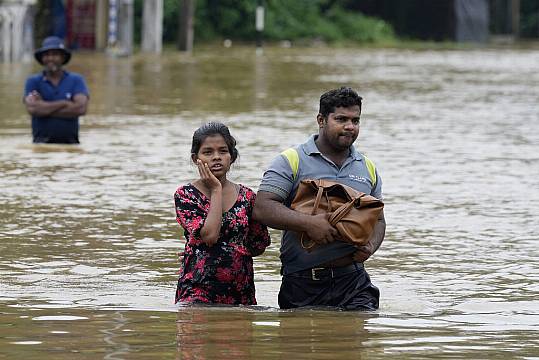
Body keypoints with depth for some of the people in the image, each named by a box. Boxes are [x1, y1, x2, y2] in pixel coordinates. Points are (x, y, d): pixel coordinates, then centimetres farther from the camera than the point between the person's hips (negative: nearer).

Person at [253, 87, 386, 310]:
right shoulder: (291, 161, 1)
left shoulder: (367, 168, 16)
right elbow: (261, 208, -10)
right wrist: (308, 223, -22)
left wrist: (370, 246, 1)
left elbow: (378, 219, 24)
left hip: (352, 281, 2)